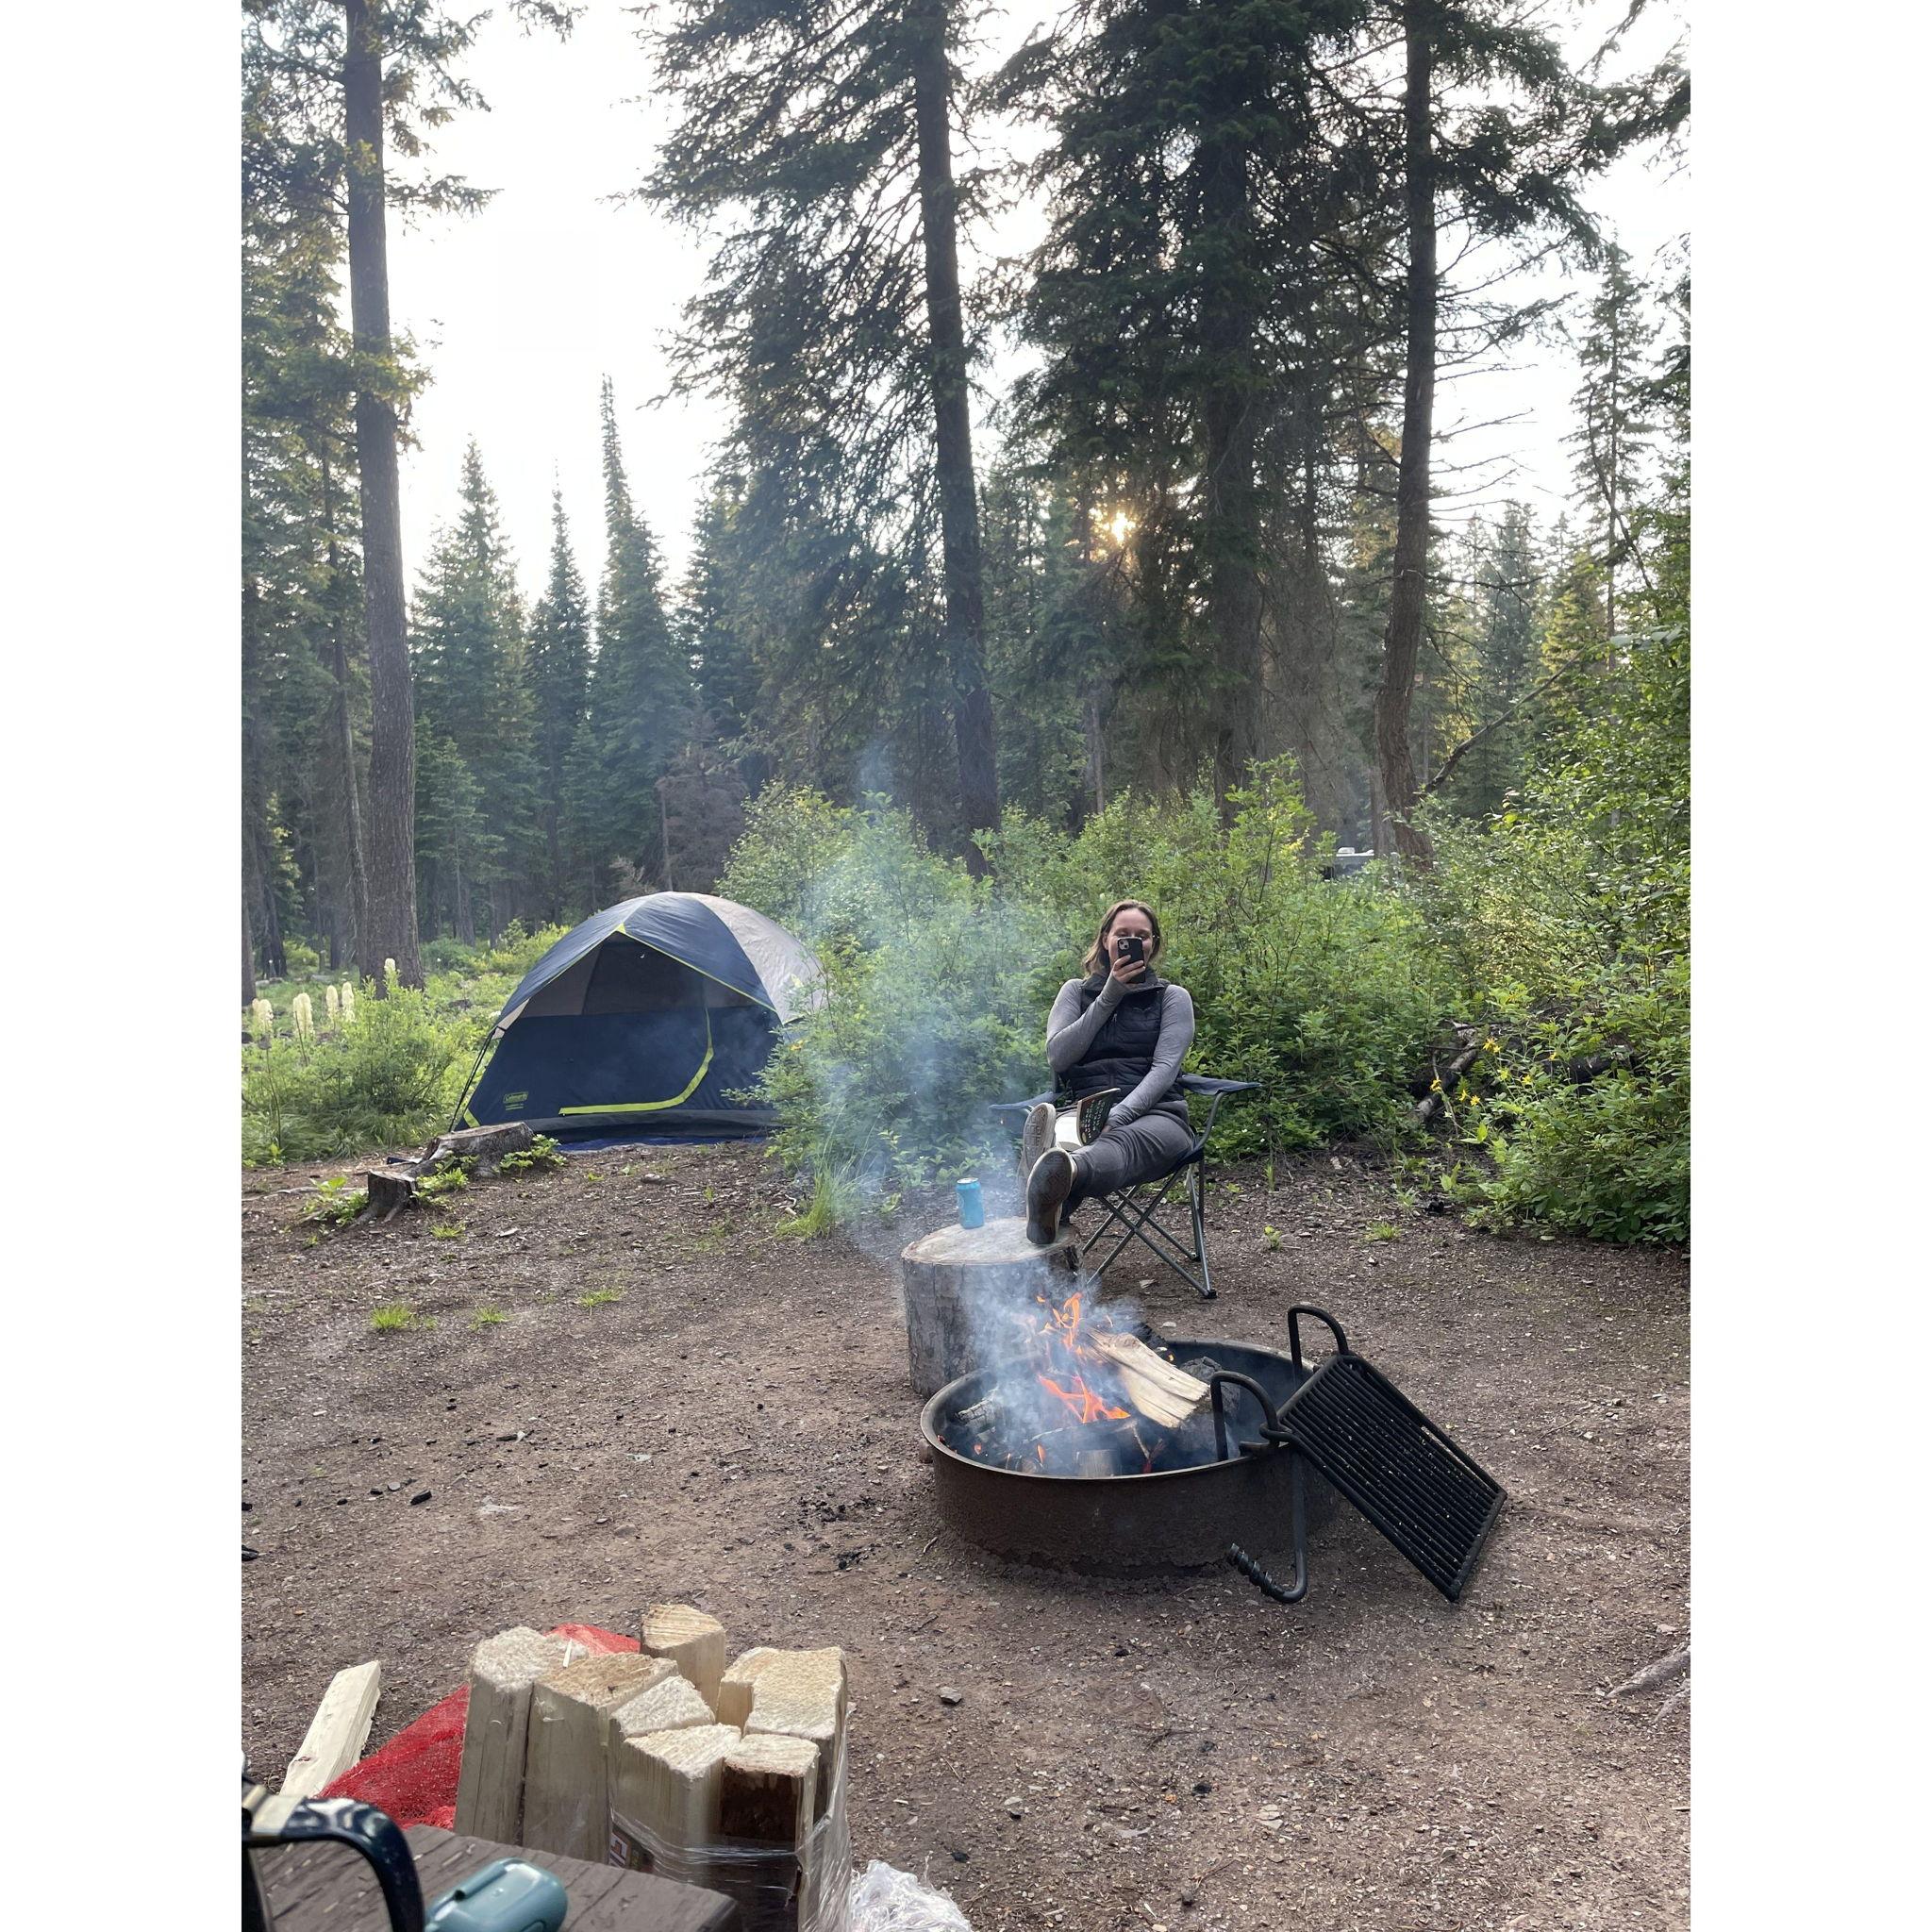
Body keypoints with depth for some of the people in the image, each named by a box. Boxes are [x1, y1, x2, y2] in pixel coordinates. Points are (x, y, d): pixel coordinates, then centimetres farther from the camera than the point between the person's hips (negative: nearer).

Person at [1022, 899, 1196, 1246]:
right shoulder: (1077, 991, 22)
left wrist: (1120, 1115, -21)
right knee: (1061, 1135, -39)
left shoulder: (1172, 996, 15)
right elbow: (1057, 1057, 5)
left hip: (1154, 1112, -1)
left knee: (1120, 1142, -42)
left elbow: (1165, 1068, -2)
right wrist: (1109, 997, 0)